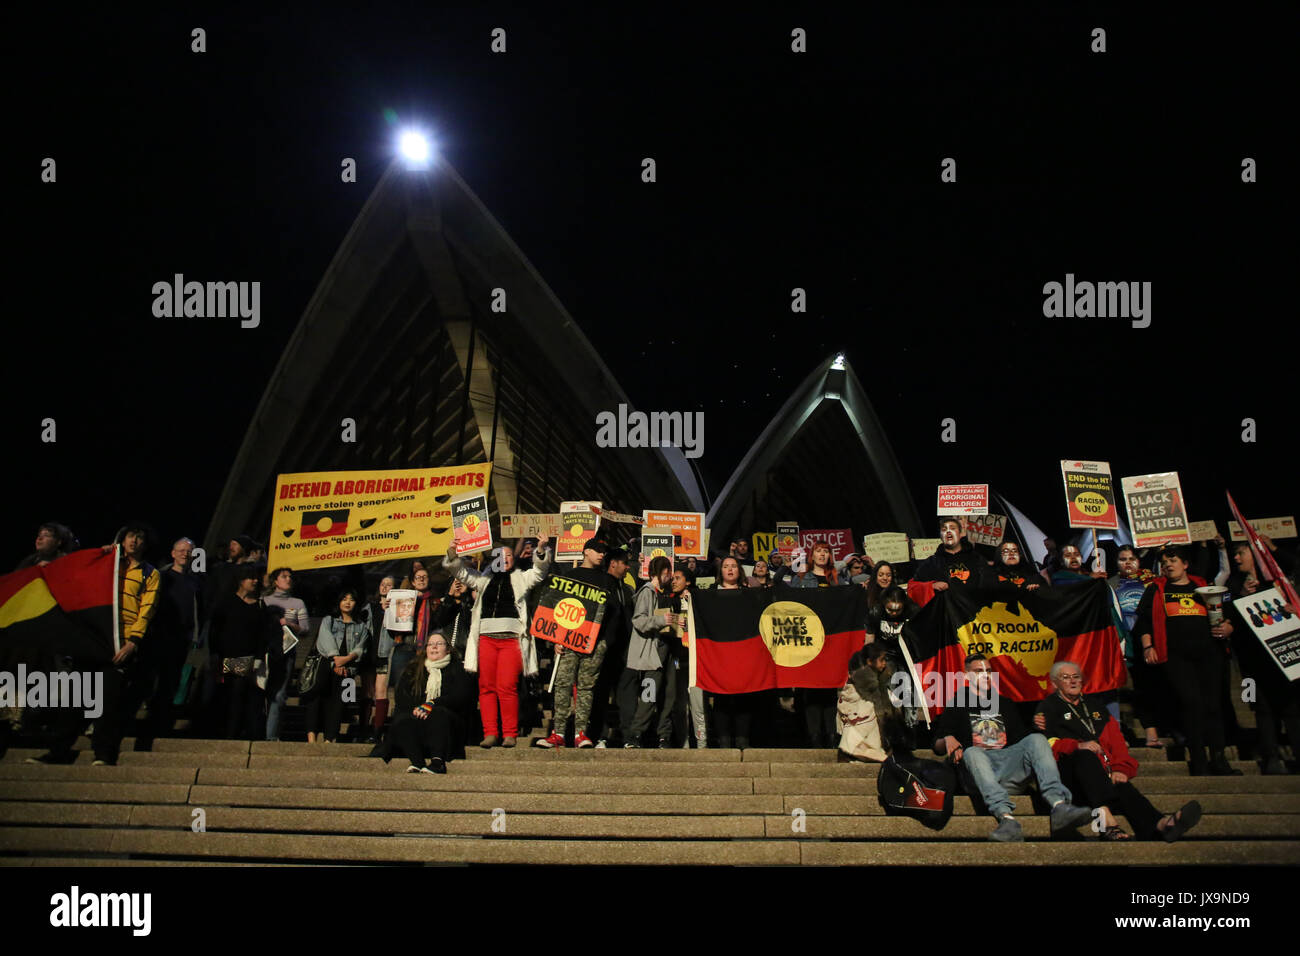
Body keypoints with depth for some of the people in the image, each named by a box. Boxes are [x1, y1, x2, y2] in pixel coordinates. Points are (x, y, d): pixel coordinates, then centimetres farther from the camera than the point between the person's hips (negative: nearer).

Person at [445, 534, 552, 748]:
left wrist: (541, 550, -16)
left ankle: (510, 734, -4)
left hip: (511, 638, -3)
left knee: (507, 687, -10)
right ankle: (490, 733, 3)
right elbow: (460, 571, 17)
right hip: (486, 638, 3)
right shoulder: (484, 579, 21)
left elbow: (539, 570, 2)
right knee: (486, 687, -1)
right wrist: (452, 553, -2)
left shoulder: (521, 579, 15)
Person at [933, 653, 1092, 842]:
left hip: (1008, 764, 3)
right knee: (972, 753, -37)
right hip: (978, 769, -3)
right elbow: (937, 746, 12)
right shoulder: (958, 704, 21)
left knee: (1036, 739, -23)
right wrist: (948, 740, -11)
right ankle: (1007, 818, -59)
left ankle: (1059, 806, -46)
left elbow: (1021, 737, 23)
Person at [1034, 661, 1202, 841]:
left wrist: (1121, 769, 0)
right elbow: (1047, 743, -2)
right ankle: (1104, 816, -59)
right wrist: (1078, 746, -19)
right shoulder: (1049, 708, 16)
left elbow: (1115, 739, 20)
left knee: (1120, 785, -30)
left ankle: (1160, 823, -60)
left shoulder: (1095, 705, 30)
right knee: (1086, 756, -38)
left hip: (1103, 772, 4)